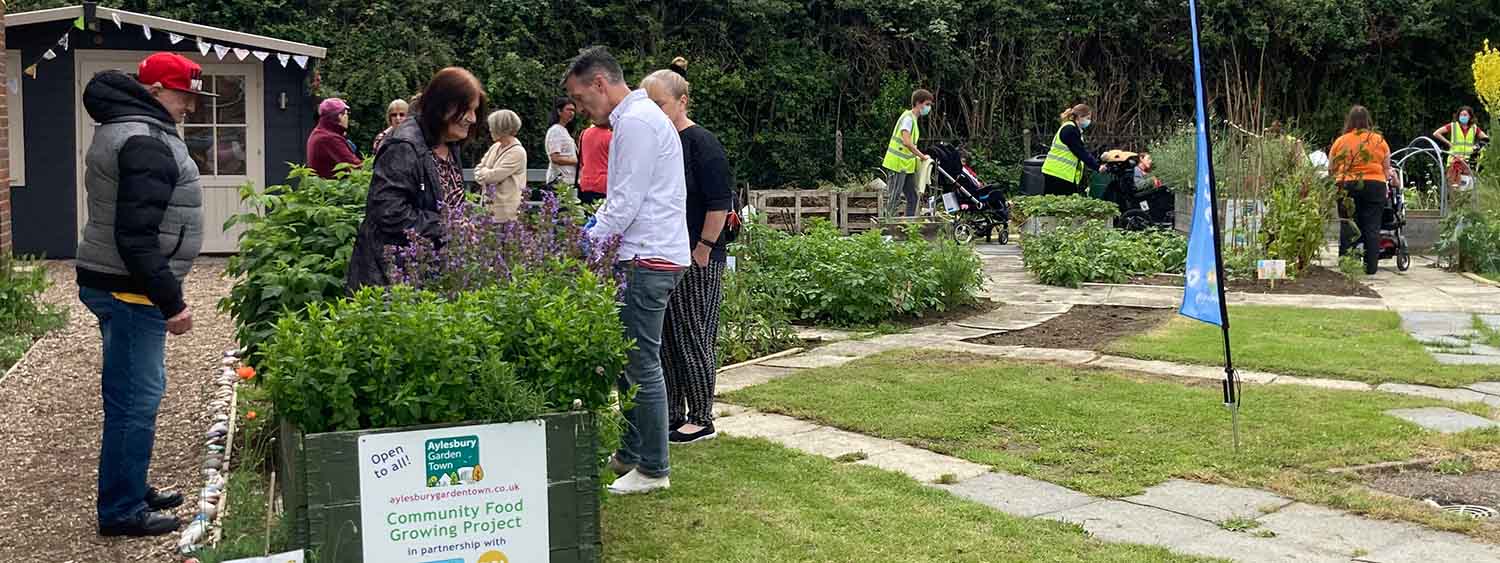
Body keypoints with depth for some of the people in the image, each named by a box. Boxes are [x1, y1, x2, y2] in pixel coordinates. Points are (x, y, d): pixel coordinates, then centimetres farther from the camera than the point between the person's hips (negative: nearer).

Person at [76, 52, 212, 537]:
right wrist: (171, 302, -20)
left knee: (133, 395, 17)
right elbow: (136, 236, -24)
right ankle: (122, 511, 4)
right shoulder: (146, 143, -18)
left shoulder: (119, 130, 17)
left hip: (112, 284, 11)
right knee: (136, 399, -4)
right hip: (131, 292, -11)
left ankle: (131, 491, 28)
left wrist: (164, 294, 23)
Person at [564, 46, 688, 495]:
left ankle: (652, 469, 3)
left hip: (648, 259, -10)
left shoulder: (636, 123, -14)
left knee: (641, 364, -5)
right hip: (651, 255, 10)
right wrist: (596, 223, 14)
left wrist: (585, 244, -10)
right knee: (629, 359, 16)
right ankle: (631, 454, 25)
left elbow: (626, 202, -17)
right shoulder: (638, 117, 19)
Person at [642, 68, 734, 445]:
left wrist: (703, 249, -16)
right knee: (665, 339, 11)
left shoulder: (701, 144, -11)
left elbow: (720, 203, -15)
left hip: (696, 261, -8)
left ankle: (701, 420, 9)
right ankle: (673, 414, 22)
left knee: (693, 339, -1)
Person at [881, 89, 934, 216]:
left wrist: (918, 157, 11)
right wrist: (922, 156, -18)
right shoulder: (908, 117, -15)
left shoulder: (913, 119, 16)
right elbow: (907, 142, -26)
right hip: (897, 164, -10)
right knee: (895, 200, -6)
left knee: (913, 198, 10)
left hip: (906, 165, 10)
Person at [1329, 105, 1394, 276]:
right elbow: (1387, 169, 10)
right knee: (1372, 227, 3)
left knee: (1348, 227, 4)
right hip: (1375, 185, 0)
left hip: (1347, 186, 0)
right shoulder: (1380, 141, 5)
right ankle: (1371, 267, 3)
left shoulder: (1340, 142, 3)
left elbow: (1331, 169, 8)